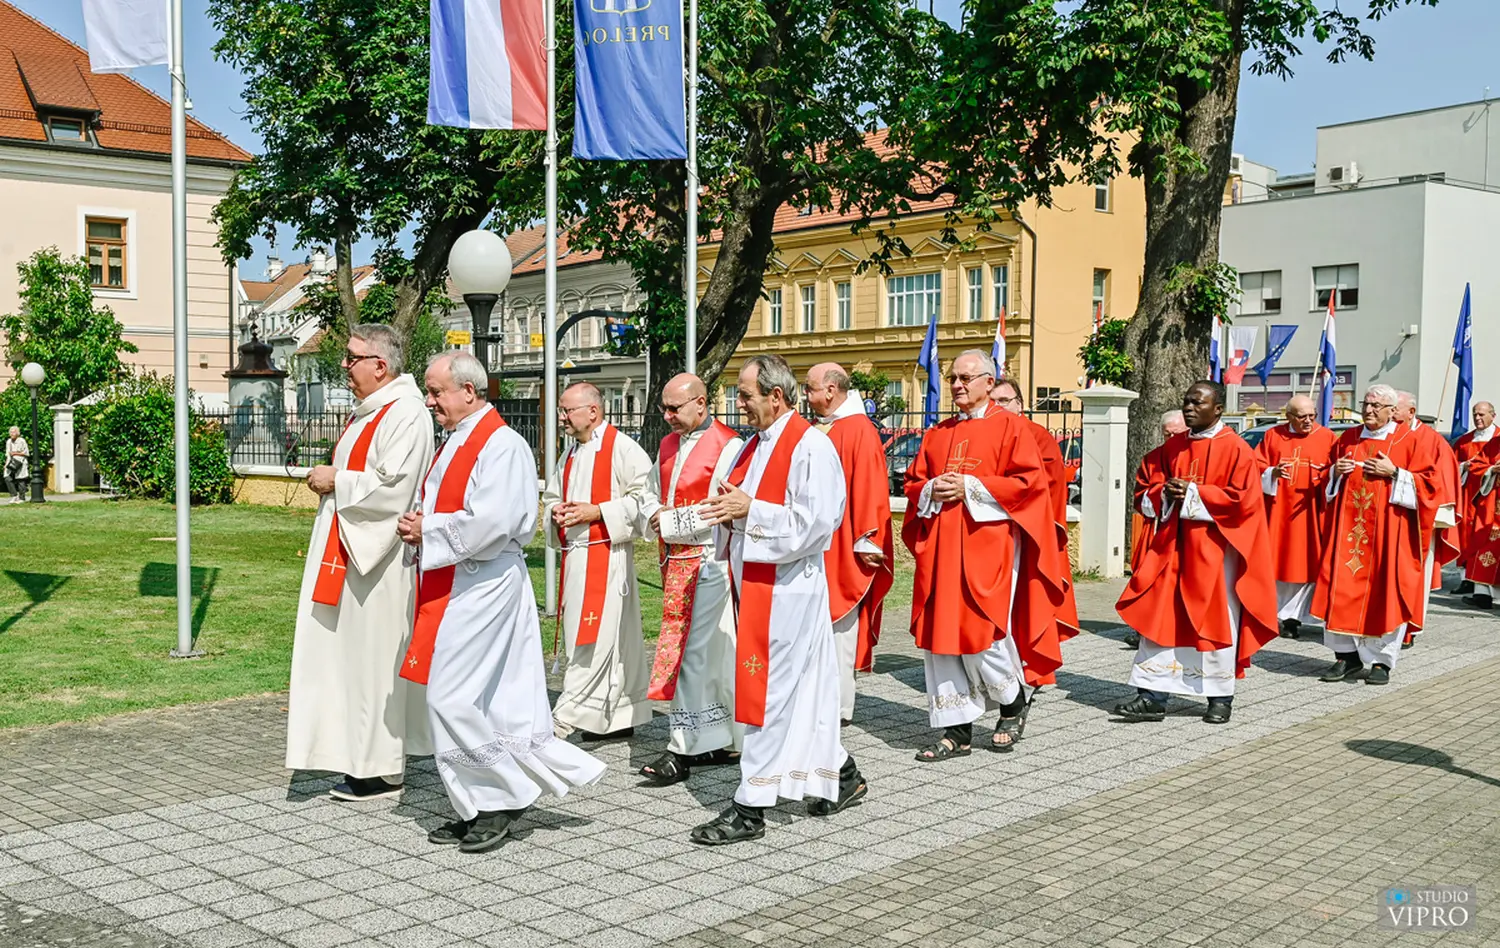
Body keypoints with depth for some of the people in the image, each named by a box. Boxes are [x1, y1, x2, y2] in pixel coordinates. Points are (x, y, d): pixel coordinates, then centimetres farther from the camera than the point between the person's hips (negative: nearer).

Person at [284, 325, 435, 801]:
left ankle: (382, 769, 5)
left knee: (373, 655, -4)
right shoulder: (368, 411, 16)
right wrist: (331, 480, 9)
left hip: (378, 557, -10)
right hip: (349, 551, 10)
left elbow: (394, 489, -24)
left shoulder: (405, 415, -16)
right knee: (356, 654, 12)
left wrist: (337, 481, -14)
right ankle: (363, 756, 20)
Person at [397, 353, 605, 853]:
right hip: (453, 585, 10)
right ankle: (482, 807, 19)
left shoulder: (501, 445, -15)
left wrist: (428, 530, -13)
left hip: (481, 589, -10)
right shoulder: (457, 442, 16)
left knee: (451, 700, -9)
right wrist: (418, 525, 3)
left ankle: (504, 797, 5)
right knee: (466, 700, 11)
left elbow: (490, 524, -24)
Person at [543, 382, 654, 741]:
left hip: (606, 556, -8)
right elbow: (551, 497, 27)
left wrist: (597, 512, -17)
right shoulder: (571, 454, 18)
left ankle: (567, 718, -9)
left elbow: (645, 497, -15)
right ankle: (621, 718, 19)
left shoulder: (622, 448, -8)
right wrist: (556, 513, 4)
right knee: (615, 639, 12)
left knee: (593, 638, -10)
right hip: (575, 556, 8)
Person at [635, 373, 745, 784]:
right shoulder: (669, 444, 15)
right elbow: (649, 492, 22)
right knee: (706, 652, 12)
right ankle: (718, 741, 21)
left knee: (691, 651, -8)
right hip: (674, 560, 8)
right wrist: (655, 514, 0)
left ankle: (683, 749, -3)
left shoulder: (727, 446, -11)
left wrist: (670, 522, -12)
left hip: (705, 561, -8)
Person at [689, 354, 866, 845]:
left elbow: (817, 520, -21)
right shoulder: (756, 444, 15)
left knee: (766, 693, -5)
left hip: (784, 587, -9)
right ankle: (843, 776, 31)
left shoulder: (811, 446, -14)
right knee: (801, 689, 16)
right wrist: (727, 506, 0)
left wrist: (750, 509, -19)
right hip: (754, 580, 9)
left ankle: (750, 809, 1)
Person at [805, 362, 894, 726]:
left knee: (839, 627, -3)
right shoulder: (816, 430, 14)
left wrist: (866, 542, -19)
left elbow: (870, 489, -16)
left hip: (843, 548, -8)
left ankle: (838, 707, 5)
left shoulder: (860, 431, -11)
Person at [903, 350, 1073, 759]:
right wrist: (932, 490, -4)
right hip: (940, 547, 6)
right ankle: (956, 731, 9)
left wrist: (969, 487, -13)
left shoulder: (1010, 426, 1)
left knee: (982, 632, -9)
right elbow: (913, 483, 19)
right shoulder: (937, 434, 17)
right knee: (942, 633, 1)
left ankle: (1014, 704, 19)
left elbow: (1029, 480, -8)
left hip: (988, 545, -5)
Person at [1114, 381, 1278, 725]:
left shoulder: (1235, 448, -6)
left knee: (1216, 620, 3)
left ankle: (1221, 698, 17)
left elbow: (1244, 499, -14)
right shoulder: (1173, 447, 11)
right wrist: (1165, 493, -9)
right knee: (1160, 617, 0)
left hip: (1214, 549, -5)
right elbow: (1148, 493, 14)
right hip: (1172, 545, 5)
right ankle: (1152, 697, 2)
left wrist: (1193, 493, -15)